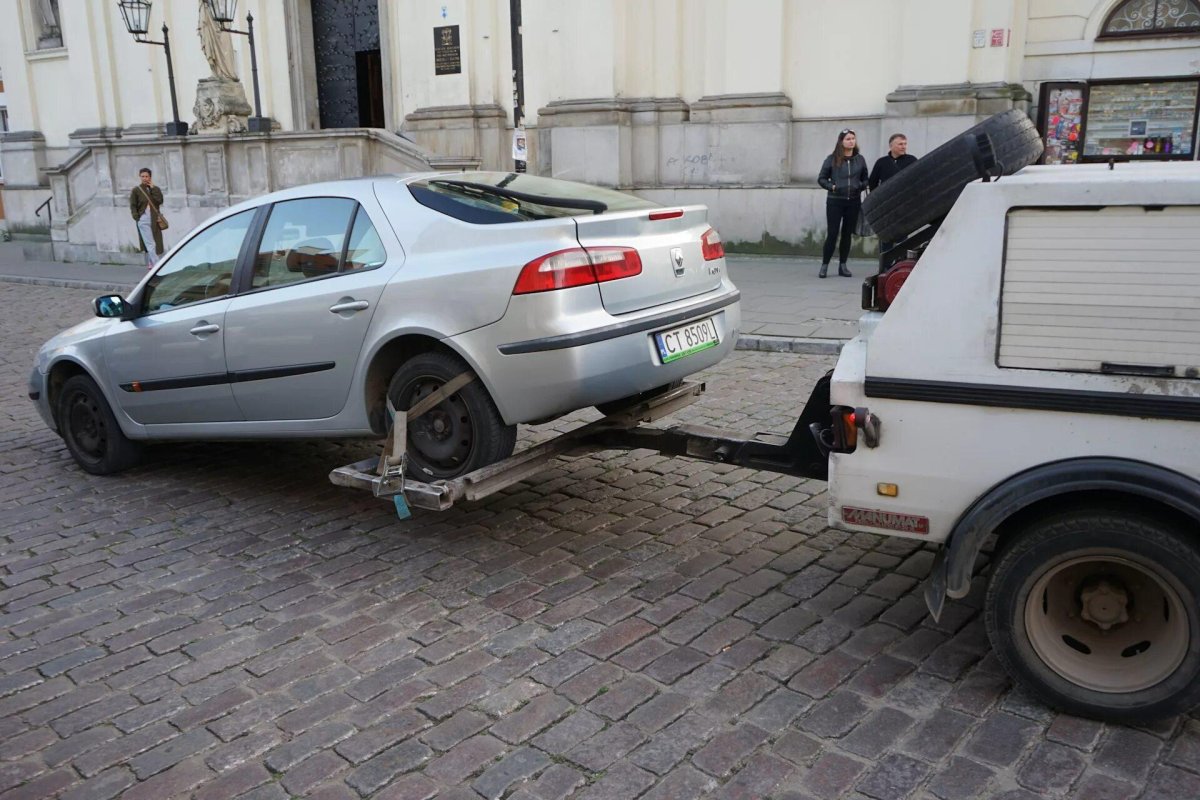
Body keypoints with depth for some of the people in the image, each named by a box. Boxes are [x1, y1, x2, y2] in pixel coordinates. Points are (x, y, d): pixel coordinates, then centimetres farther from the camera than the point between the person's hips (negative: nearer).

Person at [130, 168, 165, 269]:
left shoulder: (156, 189, 11)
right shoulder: (136, 190, 4)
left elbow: (160, 201, -6)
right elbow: (133, 206, 3)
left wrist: (152, 188, -5)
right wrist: (137, 218, -7)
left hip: (155, 220, 4)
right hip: (144, 220, -4)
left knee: (156, 243, 7)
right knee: (150, 244, -11)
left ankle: (150, 264, 21)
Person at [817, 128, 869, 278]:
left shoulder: (860, 159, 7)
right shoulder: (832, 159, -2)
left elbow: (865, 179, 16)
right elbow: (821, 178, 3)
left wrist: (861, 186, -4)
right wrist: (831, 186, -13)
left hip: (853, 201, 3)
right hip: (835, 201, -3)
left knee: (847, 234, 7)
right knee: (832, 233, -5)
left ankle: (842, 265, 15)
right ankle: (824, 265, 3)